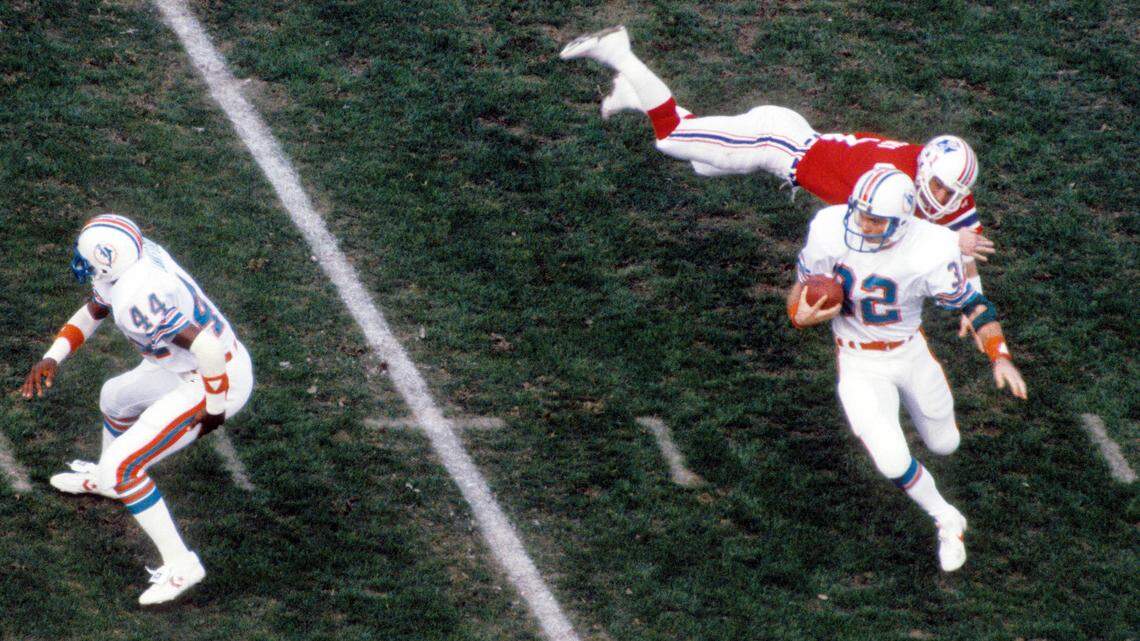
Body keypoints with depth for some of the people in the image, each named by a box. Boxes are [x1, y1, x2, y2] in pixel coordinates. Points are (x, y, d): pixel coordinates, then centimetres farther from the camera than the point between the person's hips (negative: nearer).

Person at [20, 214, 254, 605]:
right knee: (115, 397, 33)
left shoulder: (138, 298, -33)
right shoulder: (132, 260, -3)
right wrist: (52, 359, 2)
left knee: (121, 468, -9)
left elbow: (208, 345, -35)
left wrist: (213, 408, -21)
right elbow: (92, 312, 15)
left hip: (214, 382, -10)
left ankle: (180, 565, -1)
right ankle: (106, 478, 61)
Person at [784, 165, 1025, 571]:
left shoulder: (930, 251, -27)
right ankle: (945, 520, 15)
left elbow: (972, 304, -12)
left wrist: (1000, 358, -23)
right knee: (893, 462, -15)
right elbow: (804, 283, -3)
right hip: (859, 365, -1)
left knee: (944, 444, 17)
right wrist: (800, 314, -26)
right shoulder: (830, 230, -22)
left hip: (911, 354, 1)